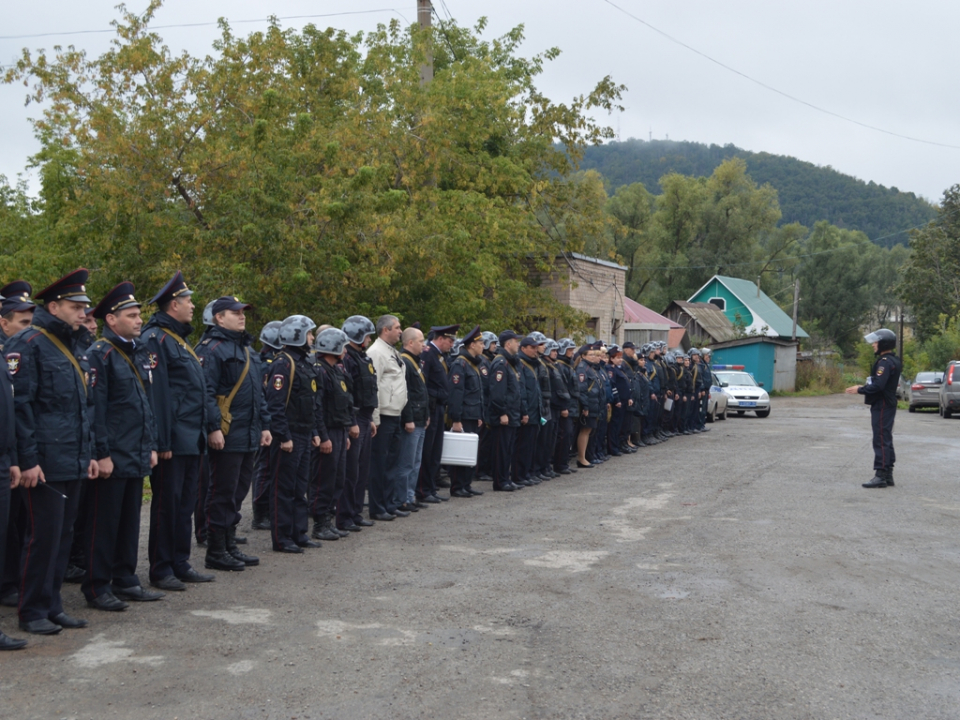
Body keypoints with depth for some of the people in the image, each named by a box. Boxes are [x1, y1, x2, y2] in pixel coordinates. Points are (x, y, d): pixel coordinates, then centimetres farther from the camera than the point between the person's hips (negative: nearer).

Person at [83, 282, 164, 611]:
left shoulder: (138, 352, 15)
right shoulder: (100, 354, -11)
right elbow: (95, 408, -16)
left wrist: (151, 446, 15)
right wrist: (102, 454, -18)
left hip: (137, 457, 8)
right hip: (111, 459, -8)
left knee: (130, 521, 14)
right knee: (103, 523, 0)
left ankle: (125, 581, 24)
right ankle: (96, 587, 8)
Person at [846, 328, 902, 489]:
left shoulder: (885, 362, -17)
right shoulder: (894, 361, 16)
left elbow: (878, 385, -25)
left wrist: (860, 390, -14)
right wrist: (865, 386, 13)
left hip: (882, 406, -11)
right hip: (888, 405, 11)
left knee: (881, 440, -9)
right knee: (886, 441, 14)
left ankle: (881, 475, -8)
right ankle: (887, 475, 19)